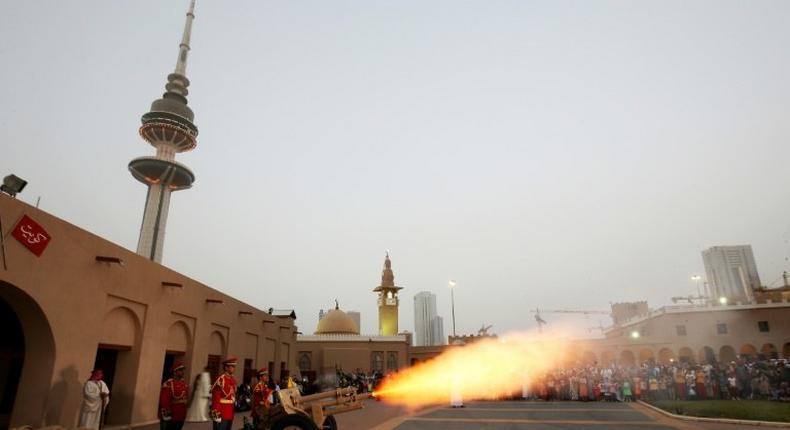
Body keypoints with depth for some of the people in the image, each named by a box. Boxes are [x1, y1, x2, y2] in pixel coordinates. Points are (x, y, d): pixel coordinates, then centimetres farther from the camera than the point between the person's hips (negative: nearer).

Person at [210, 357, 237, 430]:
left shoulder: (233, 380, 11)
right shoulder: (221, 380, -15)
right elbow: (215, 398, -18)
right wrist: (216, 414, -21)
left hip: (230, 413, 8)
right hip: (221, 413, -8)